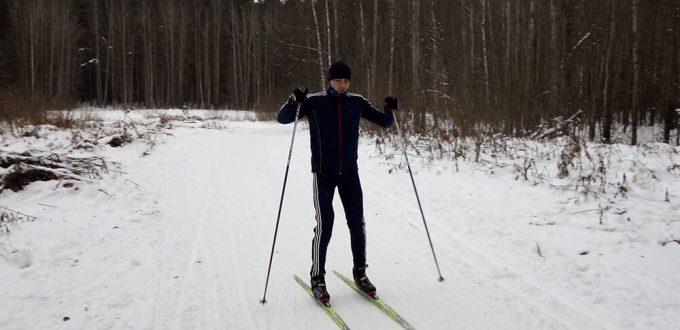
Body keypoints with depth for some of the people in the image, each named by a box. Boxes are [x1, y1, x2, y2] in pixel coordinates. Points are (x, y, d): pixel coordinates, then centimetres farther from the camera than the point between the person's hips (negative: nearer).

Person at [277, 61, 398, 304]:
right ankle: (317, 278, 6)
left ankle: (360, 273, 20)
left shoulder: (357, 102, 3)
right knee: (324, 225, -8)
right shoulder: (314, 102, -4)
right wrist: (294, 101, -27)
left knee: (357, 224, 4)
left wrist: (389, 110, -13)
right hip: (323, 173, -3)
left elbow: (384, 122, 9)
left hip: (349, 172, 3)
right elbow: (282, 119, -8)